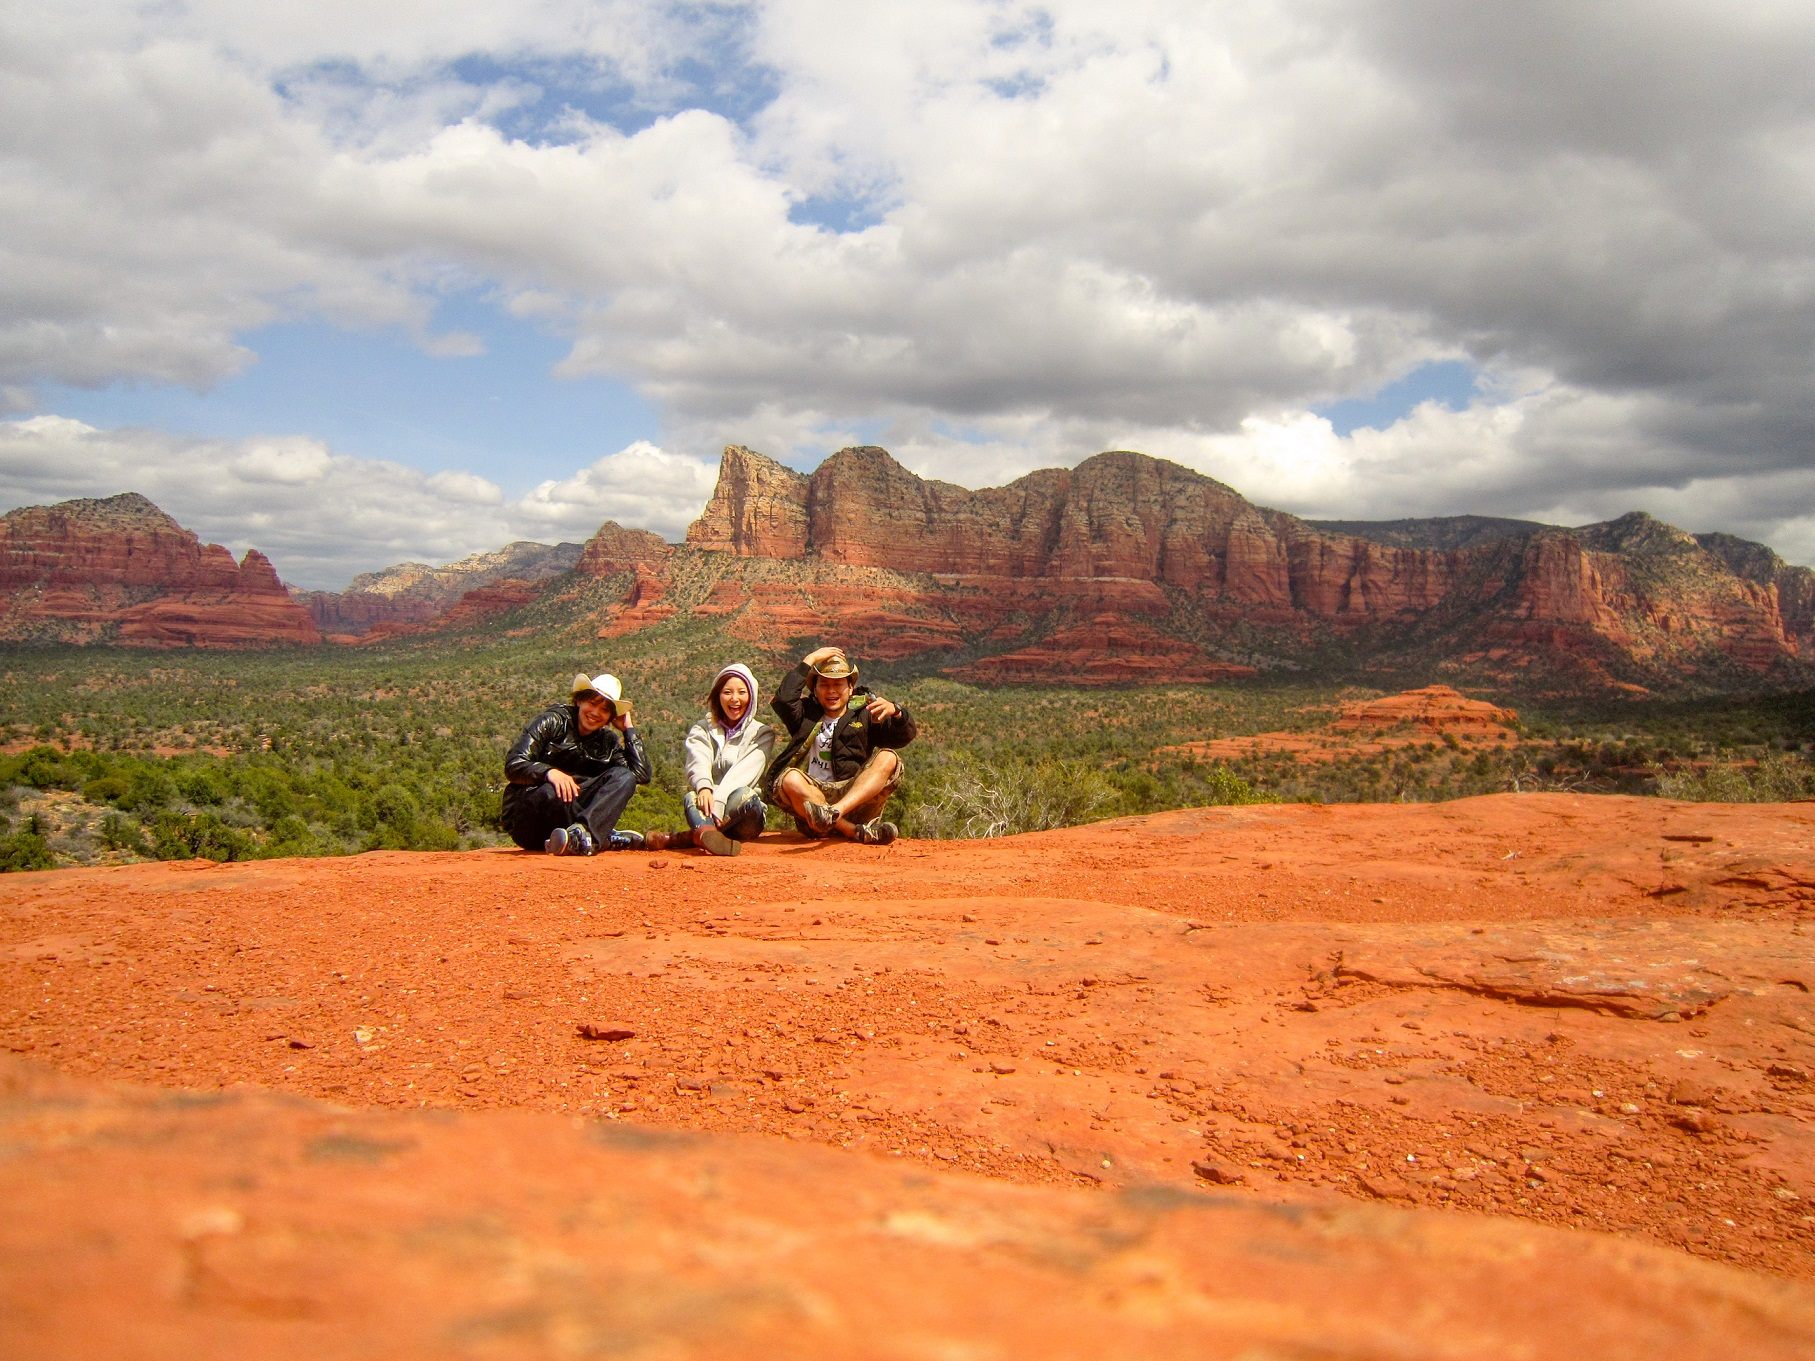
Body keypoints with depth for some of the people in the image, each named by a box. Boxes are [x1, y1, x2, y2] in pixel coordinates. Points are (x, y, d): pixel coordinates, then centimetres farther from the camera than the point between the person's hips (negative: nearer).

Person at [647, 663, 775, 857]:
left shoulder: (762, 733, 9)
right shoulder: (702, 729, 14)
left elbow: (744, 771, -9)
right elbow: (698, 762, -7)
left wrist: (719, 801, -27)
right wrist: (703, 787, -31)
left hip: (741, 818, -1)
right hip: (709, 810, 1)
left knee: (744, 795, -34)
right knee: (692, 796, -32)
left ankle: (685, 837, -38)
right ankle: (708, 833, -64)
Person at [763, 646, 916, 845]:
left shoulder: (865, 716, 17)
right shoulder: (807, 714, 18)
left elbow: (906, 736, 3)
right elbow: (784, 699, -4)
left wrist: (895, 712, -19)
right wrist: (809, 660, 2)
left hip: (856, 798, 0)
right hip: (810, 796, 0)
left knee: (888, 758, -22)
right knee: (790, 778, -30)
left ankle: (835, 811, -45)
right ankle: (859, 832, -36)